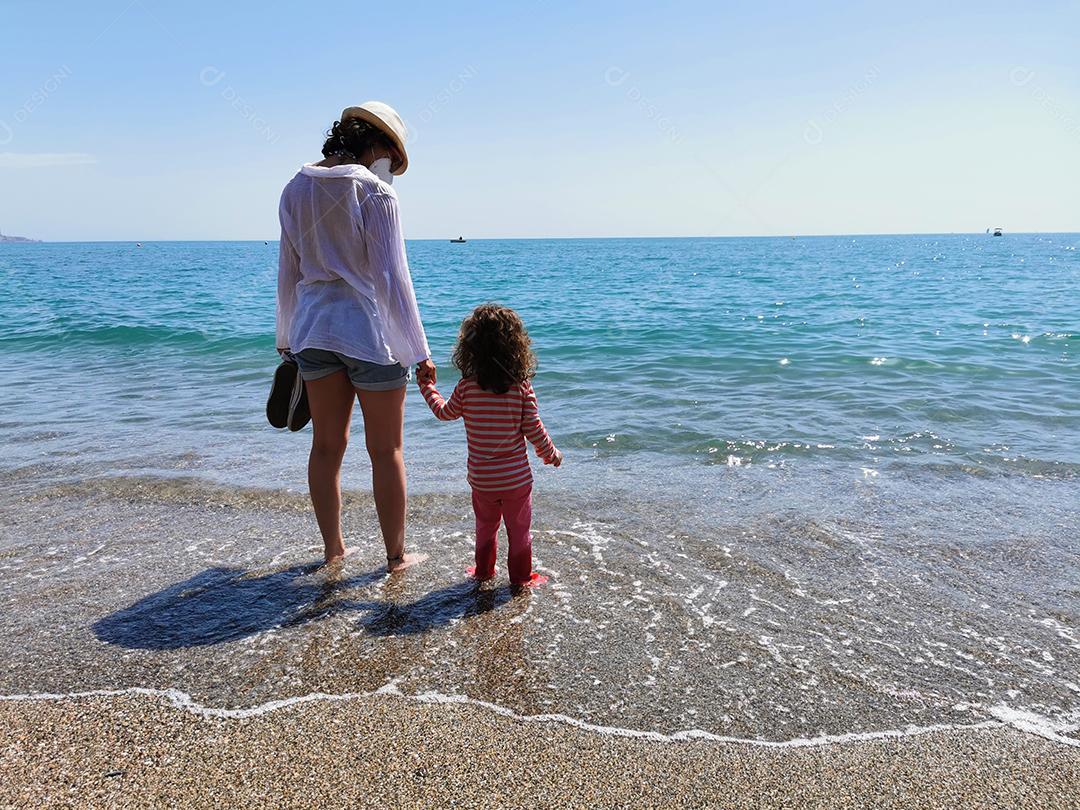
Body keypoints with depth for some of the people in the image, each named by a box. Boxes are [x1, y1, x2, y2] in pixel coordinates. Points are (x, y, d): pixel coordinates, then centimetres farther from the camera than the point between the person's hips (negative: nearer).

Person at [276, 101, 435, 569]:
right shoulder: (374, 192, -12)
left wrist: (286, 338, 21)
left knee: (327, 446, 14)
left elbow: (288, 272, 11)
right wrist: (418, 351, -12)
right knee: (385, 450, 6)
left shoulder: (296, 190, 6)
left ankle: (332, 548, 27)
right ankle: (396, 555, 17)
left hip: (313, 329, 6)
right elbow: (391, 277, -15)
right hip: (369, 331, -6)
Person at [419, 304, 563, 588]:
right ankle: (521, 576, 26)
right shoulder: (522, 388, -16)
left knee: (485, 525, 24)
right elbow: (534, 430, -12)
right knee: (519, 528, 15)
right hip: (516, 479, -2)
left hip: (481, 480, 2)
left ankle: (484, 570, 37)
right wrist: (551, 455, 7)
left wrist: (427, 386, 23)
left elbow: (444, 412, 6)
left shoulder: (466, 388, -12)